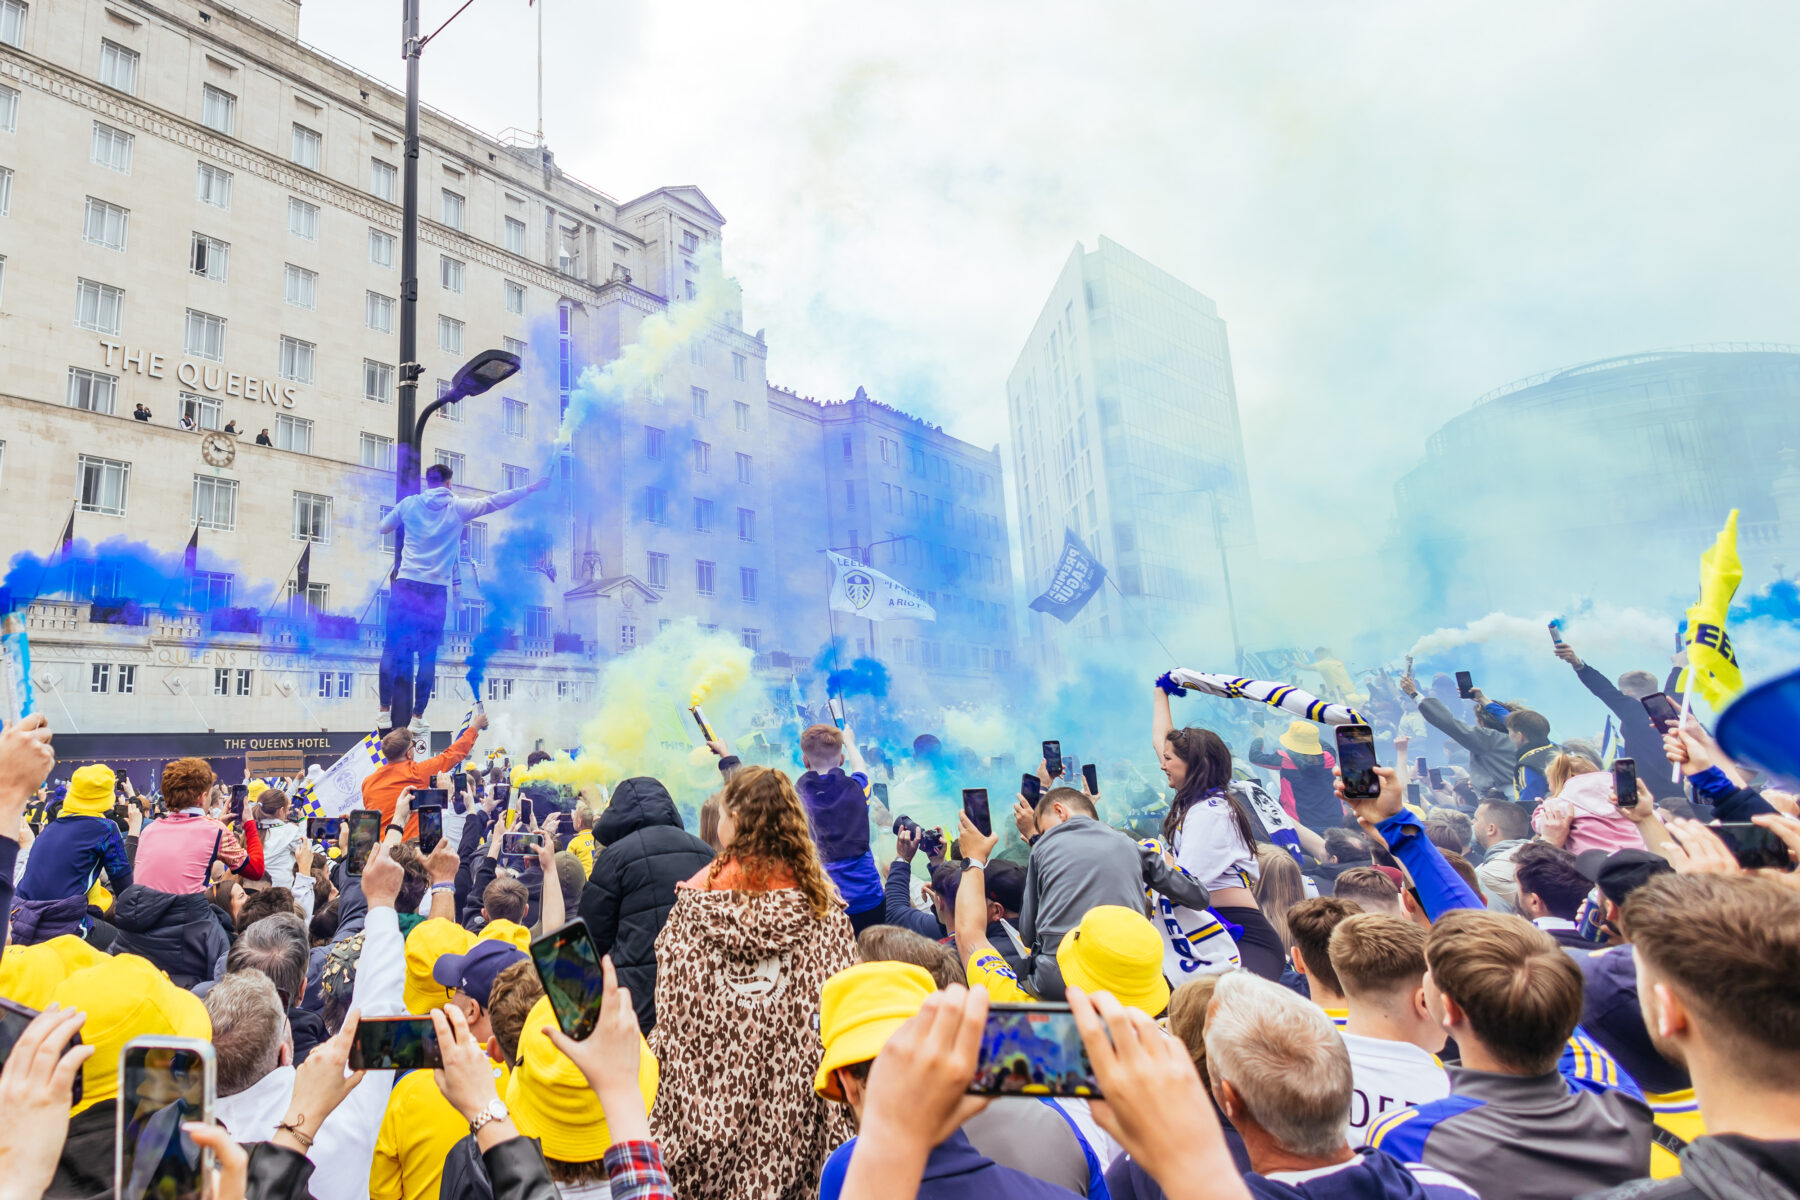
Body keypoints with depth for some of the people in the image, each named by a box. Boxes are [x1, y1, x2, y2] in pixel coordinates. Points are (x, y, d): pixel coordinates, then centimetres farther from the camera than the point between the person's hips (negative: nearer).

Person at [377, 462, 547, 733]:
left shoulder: (409, 504, 7)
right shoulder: (457, 508, 2)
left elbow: (384, 527, 21)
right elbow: (494, 501, 1)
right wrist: (530, 488, 4)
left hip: (406, 585, 1)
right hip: (437, 589, -1)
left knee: (393, 647, 6)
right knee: (427, 654, 4)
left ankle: (385, 710, 5)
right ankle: (417, 715, 5)